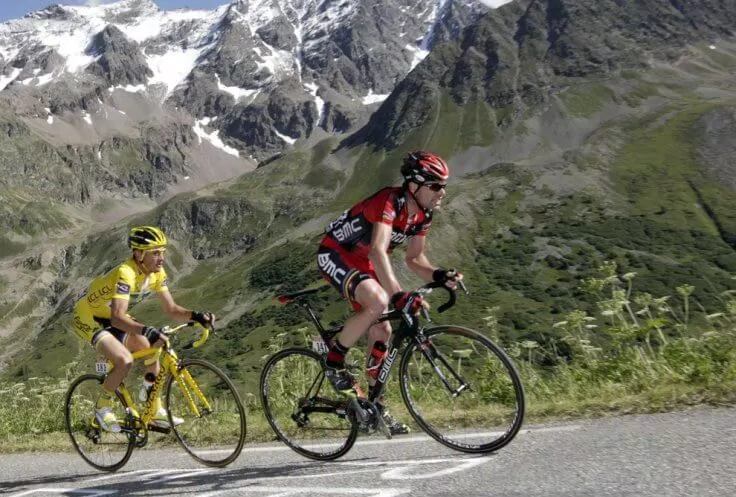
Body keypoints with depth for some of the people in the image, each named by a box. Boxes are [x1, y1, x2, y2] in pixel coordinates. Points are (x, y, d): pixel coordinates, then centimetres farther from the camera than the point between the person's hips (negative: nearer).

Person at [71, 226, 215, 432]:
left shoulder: (157, 273, -10)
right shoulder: (126, 273, -34)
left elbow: (171, 309, -8)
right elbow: (117, 318, -43)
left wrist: (195, 316, -26)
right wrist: (147, 331, -57)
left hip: (111, 317, 8)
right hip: (88, 317, -8)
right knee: (125, 360, -26)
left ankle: (156, 411, 10)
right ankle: (102, 407, -1)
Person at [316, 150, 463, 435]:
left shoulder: (422, 214, -5)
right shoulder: (389, 202, -30)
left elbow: (414, 258, 3)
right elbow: (377, 251, -44)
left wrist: (439, 275, -18)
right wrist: (397, 294, -55)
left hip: (362, 263, 8)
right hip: (334, 254, -8)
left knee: (382, 332, 3)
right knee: (378, 303, -33)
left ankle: (375, 404, 17)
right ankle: (334, 361, -11)